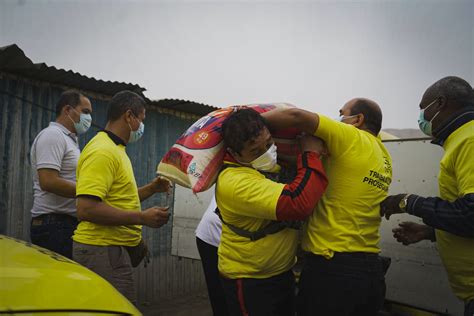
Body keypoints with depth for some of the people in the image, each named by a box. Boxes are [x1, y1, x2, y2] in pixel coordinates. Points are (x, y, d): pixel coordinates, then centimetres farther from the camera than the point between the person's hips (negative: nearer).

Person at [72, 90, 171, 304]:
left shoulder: (114, 149, 15)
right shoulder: (102, 151, -17)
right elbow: (86, 209, -27)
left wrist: (151, 189, 9)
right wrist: (142, 217, -23)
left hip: (114, 248, 10)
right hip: (103, 251, -10)